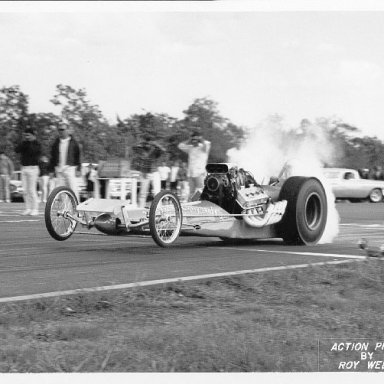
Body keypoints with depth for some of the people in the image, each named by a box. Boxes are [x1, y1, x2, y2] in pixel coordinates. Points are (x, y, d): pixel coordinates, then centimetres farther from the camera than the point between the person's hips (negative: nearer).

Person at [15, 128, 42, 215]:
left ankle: (35, 209, -3)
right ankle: (28, 208, 10)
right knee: (25, 190, 5)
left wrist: (31, 142, -12)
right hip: (24, 168, 6)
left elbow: (32, 151, -21)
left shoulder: (36, 144, -3)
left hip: (33, 168, -6)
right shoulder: (24, 144, 13)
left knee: (32, 190, -8)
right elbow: (17, 150, -1)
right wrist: (23, 142, -7)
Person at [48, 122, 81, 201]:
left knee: (73, 189, -9)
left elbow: (78, 156, 3)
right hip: (59, 169, 4)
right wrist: (51, 170, 12)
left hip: (70, 168, -4)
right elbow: (52, 157, 16)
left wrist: (78, 169, -4)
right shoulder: (56, 142, 13)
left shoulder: (73, 142, 3)